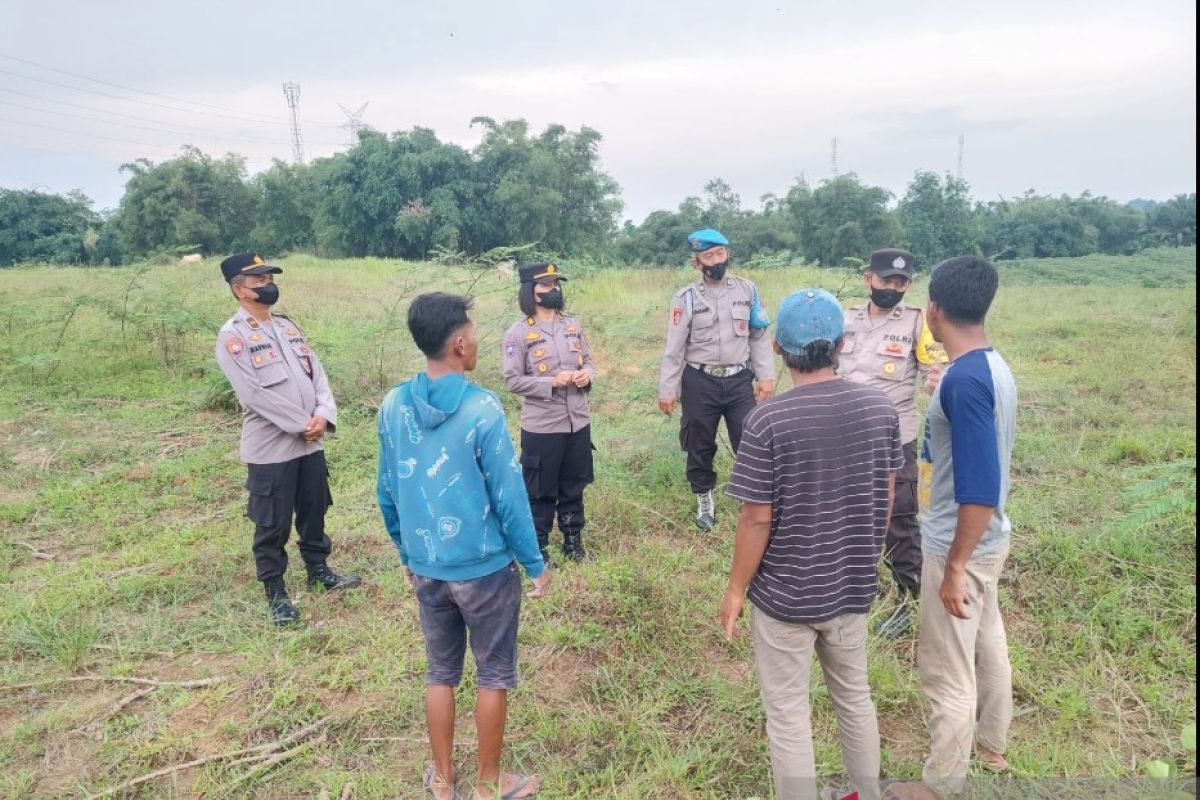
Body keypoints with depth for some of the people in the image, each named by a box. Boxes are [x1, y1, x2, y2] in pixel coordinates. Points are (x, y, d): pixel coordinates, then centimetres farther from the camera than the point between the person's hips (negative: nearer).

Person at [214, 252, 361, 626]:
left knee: (314, 511, 19)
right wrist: (303, 424, -16)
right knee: (272, 525, 6)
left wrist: (324, 414, -11)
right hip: (270, 448, -6)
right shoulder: (232, 336, -11)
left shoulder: (288, 326, 11)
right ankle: (275, 592, 21)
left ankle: (318, 570, 37)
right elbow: (255, 393, -19)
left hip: (310, 442, 7)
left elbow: (316, 372, 6)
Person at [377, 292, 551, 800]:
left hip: (427, 569, 5)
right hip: (486, 568, -5)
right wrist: (535, 563, -3)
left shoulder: (393, 406, -4)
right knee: (494, 676, 14)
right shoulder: (481, 409, -21)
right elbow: (509, 496, -16)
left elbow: (387, 493, 5)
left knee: (440, 673, 20)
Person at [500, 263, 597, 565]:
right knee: (541, 491, 8)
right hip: (541, 427, -5)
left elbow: (588, 360, 15)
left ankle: (573, 540, 36)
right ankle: (538, 547, 26)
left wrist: (587, 374, -9)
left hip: (578, 422, 5)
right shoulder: (518, 333, -10)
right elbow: (512, 380, -11)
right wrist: (553, 382, -21)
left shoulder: (573, 325, 6)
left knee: (574, 486, 18)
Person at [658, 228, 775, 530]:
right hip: (699, 382, -1)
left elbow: (759, 336, 7)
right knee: (699, 446, 12)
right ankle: (704, 500, 33)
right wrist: (667, 391, -5)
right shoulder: (686, 298, -5)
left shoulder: (747, 290, 2)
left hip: (739, 380, 1)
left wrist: (766, 376, 0)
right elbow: (674, 348, -4)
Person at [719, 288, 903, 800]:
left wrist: (735, 589, -5)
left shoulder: (768, 421, -23)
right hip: (853, 587, 6)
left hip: (785, 594, -5)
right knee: (854, 695, 26)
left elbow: (758, 519, -19)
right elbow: (887, 496, 3)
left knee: (787, 713, 13)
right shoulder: (880, 408, -7)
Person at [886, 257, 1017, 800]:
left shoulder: (963, 379, -28)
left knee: (946, 671, 7)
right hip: (989, 539, 10)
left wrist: (955, 567, -22)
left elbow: (980, 490, -28)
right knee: (988, 643, 25)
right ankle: (991, 743, 47)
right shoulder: (993, 366, 2)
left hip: (961, 547, -9)